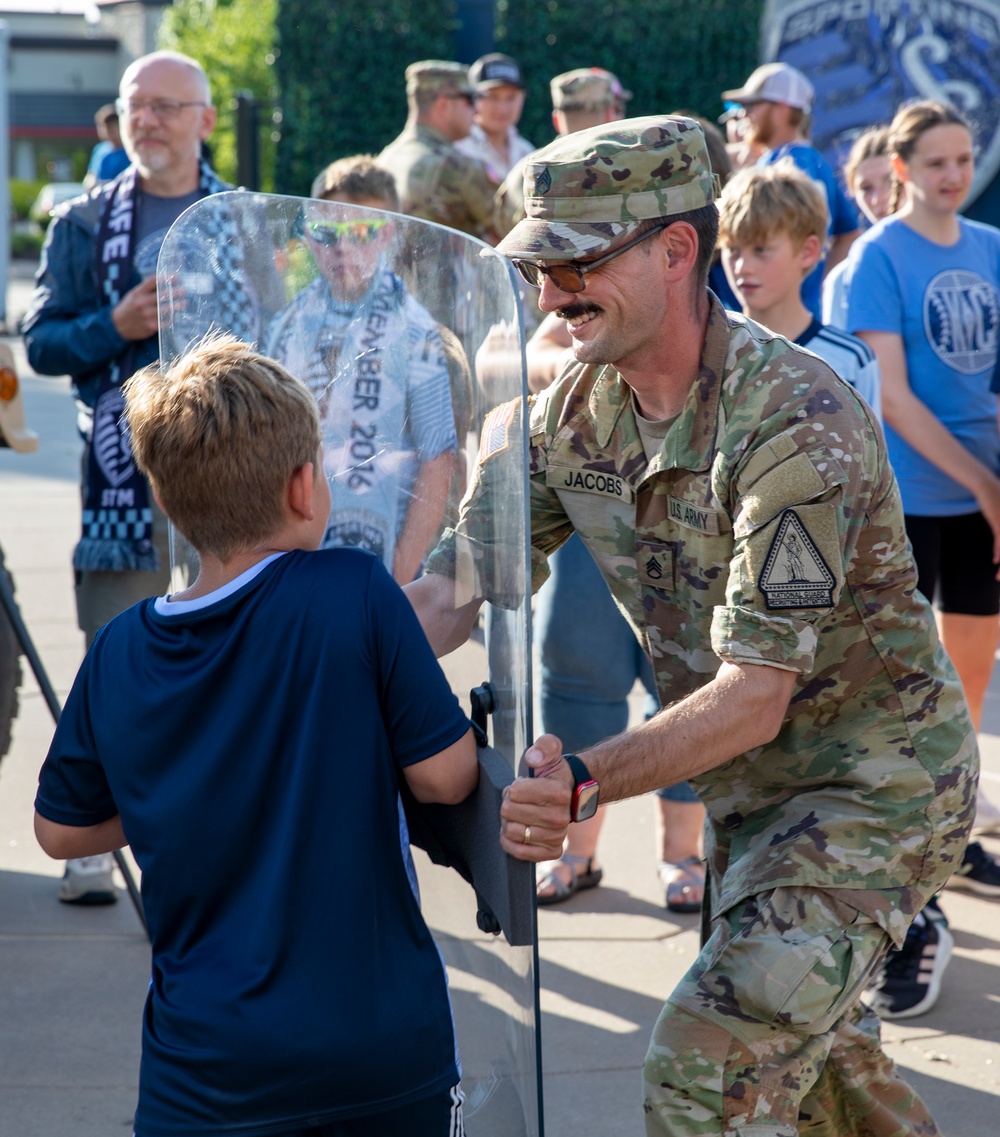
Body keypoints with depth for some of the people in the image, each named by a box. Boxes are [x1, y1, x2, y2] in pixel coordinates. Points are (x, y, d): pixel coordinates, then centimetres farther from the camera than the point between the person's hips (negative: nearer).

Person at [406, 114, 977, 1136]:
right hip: (746, 787, 8)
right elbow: (449, 594, -8)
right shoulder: (567, 416, -4)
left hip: (874, 781, -8)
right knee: (809, 1052, 23)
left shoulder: (797, 422, -29)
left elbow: (756, 694, -33)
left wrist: (584, 783, -46)